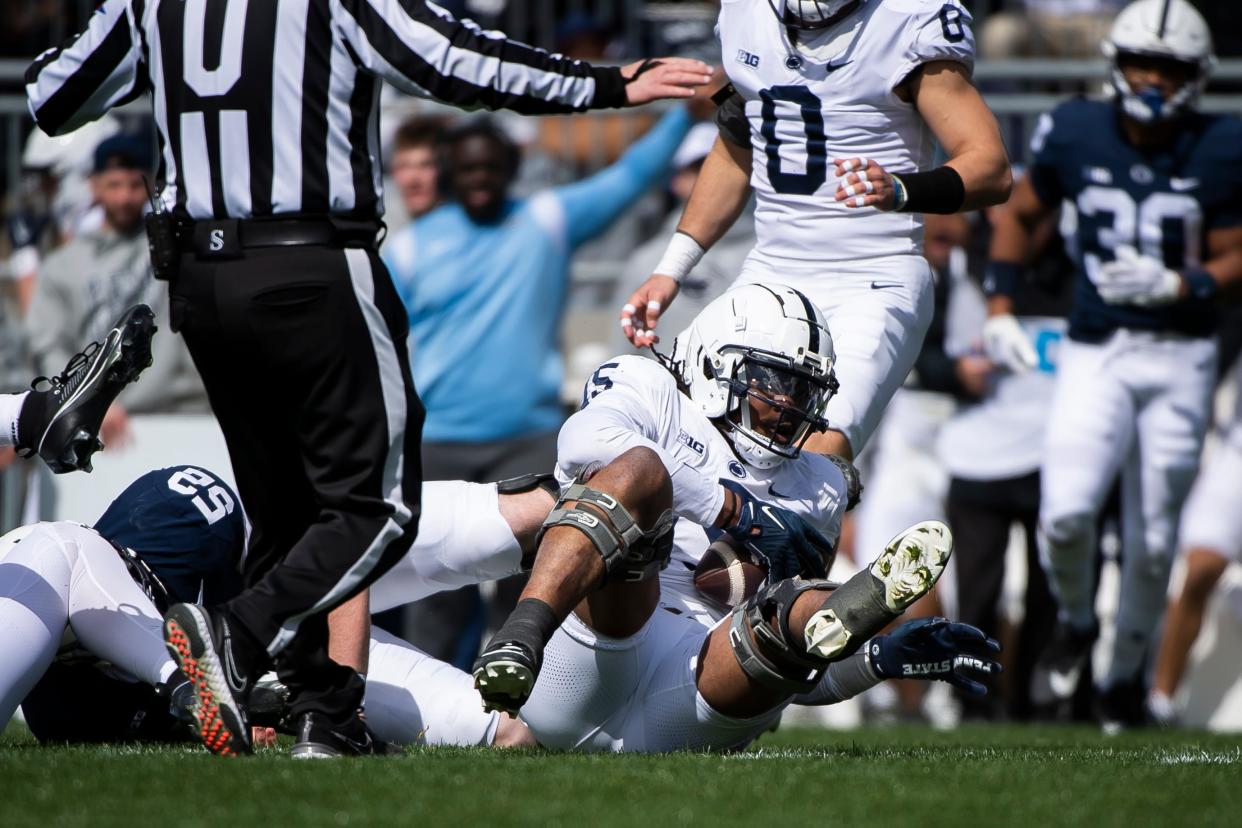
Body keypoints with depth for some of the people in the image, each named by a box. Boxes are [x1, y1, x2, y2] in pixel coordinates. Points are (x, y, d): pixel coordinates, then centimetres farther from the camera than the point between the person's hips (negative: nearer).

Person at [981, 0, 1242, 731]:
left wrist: (1177, 286, -19)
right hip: (1094, 355, 0)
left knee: (1152, 539, 4)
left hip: (1179, 358, 0)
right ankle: (1075, 622, 14)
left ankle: (1129, 666, 29)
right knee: (1066, 512, -18)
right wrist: (1000, 309, 9)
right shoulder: (1076, 135, 0)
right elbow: (1020, 214, 16)